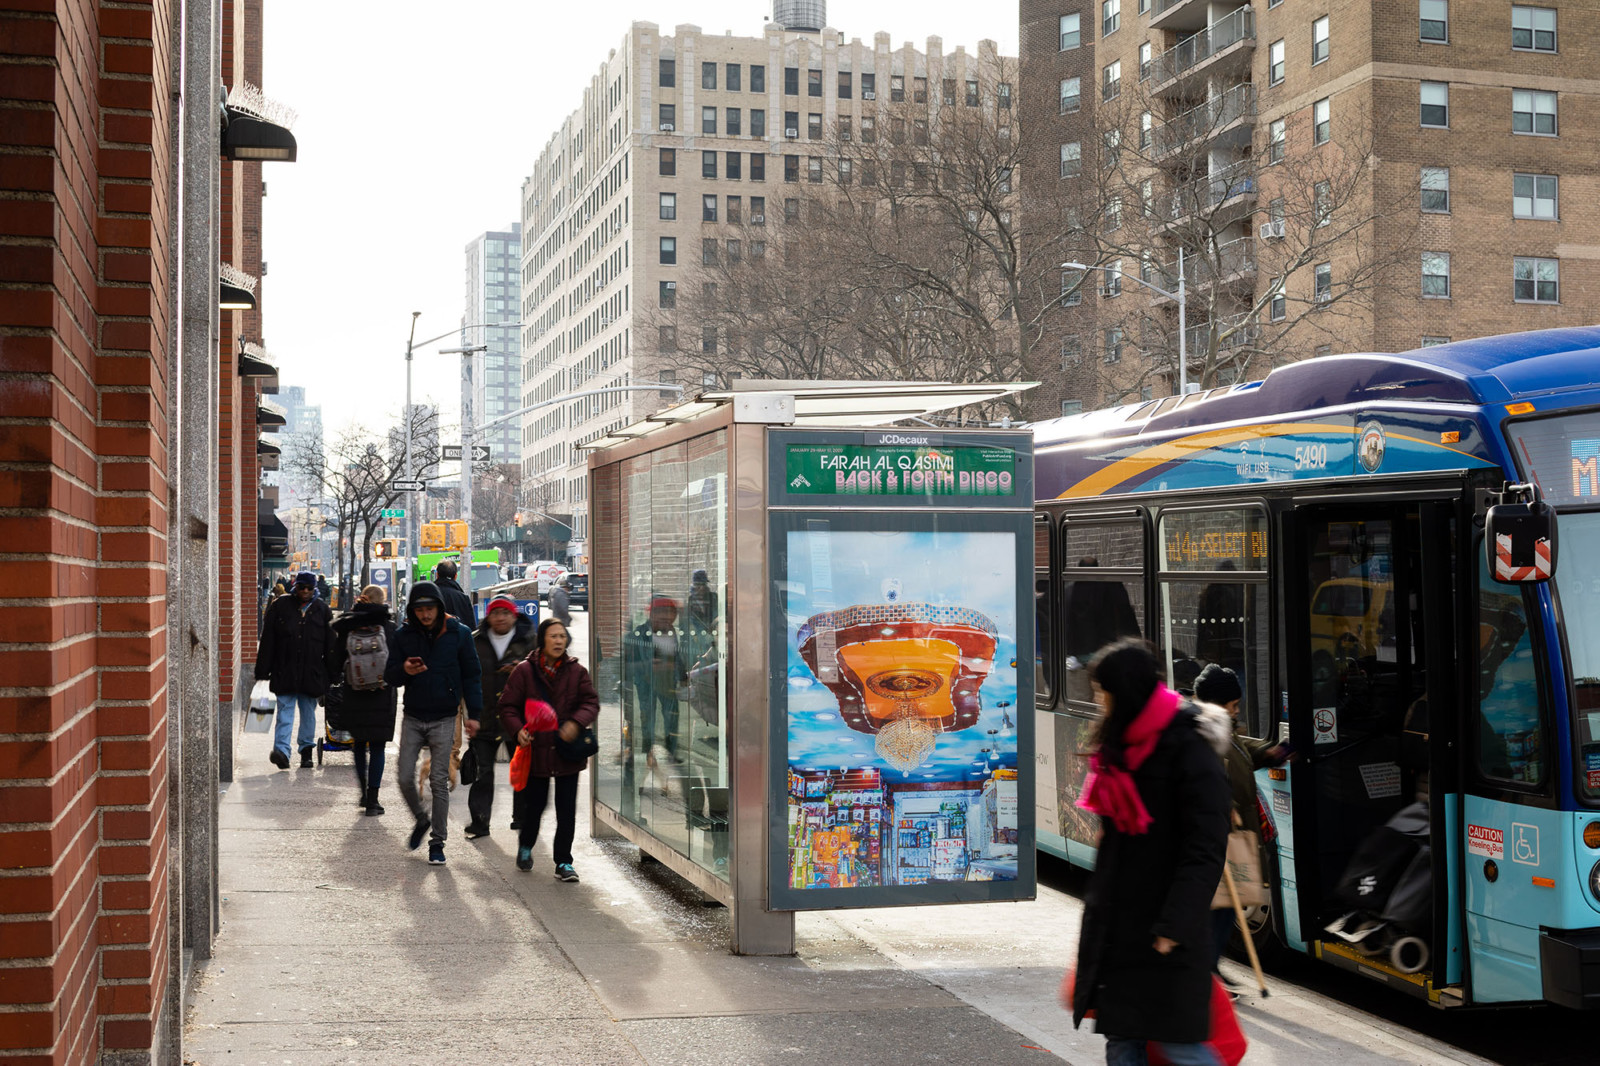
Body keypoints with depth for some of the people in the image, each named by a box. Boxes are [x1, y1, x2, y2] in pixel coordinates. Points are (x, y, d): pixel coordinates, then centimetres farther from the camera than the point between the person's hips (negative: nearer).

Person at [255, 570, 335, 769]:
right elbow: (267, 640, 1)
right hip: (285, 670, -2)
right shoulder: (280, 606, 2)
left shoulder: (322, 609, 7)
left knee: (308, 711, 11)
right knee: (285, 709, -9)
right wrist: (263, 670, -4)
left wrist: (330, 674, 5)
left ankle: (306, 749, 22)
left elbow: (329, 643, 9)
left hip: (312, 671, 2)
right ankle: (282, 750, -17)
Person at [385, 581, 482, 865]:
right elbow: (390, 676, 4)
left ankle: (437, 843, 7)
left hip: (443, 720, -2)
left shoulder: (459, 634, -4)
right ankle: (421, 820, 27)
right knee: (405, 778, 0)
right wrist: (404, 670, -20)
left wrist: (474, 714, -5)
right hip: (413, 718, 2)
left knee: (439, 782, -2)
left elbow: (470, 676, 2)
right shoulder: (404, 635, 1)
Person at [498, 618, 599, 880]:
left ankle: (563, 862, 11)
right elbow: (508, 706, 1)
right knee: (534, 804, 8)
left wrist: (576, 722, -19)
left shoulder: (576, 671, 4)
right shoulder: (524, 671, -2)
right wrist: (518, 730, -17)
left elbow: (591, 702, 0)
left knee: (567, 809, 1)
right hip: (535, 749, -1)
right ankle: (525, 847, 36)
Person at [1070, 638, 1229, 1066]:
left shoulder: (1188, 750, -13)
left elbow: (1204, 850, -18)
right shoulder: (1120, 749, 13)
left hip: (1164, 935, -8)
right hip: (1117, 927, 8)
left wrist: (1175, 925, -22)